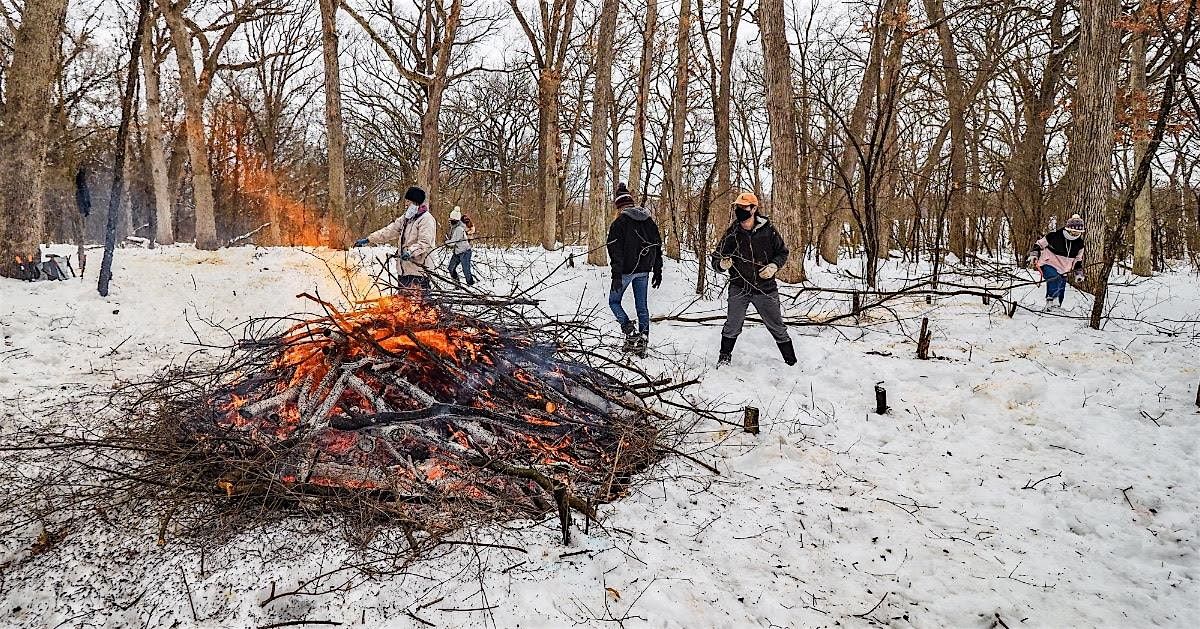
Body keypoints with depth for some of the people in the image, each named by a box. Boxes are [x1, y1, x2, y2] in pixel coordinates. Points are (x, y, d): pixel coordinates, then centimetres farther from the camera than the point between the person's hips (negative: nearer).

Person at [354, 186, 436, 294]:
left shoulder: (426, 219, -9)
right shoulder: (405, 218, 19)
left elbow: (425, 243, -19)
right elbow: (389, 231, 18)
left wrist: (411, 252, -34)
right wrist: (368, 240, 12)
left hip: (418, 269, -9)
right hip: (404, 268, 9)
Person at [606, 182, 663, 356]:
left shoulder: (619, 223, -11)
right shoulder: (649, 221, 8)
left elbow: (616, 251, -16)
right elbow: (658, 246, 12)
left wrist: (616, 275, -16)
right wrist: (658, 271, 17)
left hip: (626, 270, -6)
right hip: (644, 270, 6)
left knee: (614, 301, 10)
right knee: (642, 305, 12)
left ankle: (630, 331, -8)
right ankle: (643, 341, 11)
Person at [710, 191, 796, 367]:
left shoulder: (767, 230, -6)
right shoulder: (731, 233, -4)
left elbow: (783, 252, 7)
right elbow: (716, 259, 1)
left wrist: (774, 266, -12)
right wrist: (722, 265, -22)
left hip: (765, 288, 0)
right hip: (739, 288, 1)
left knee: (777, 327, 9)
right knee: (732, 326, 2)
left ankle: (792, 362, 24)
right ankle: (724, 357, 25)